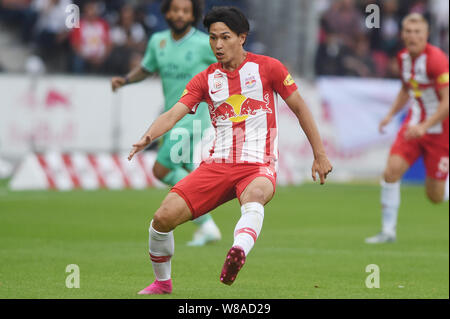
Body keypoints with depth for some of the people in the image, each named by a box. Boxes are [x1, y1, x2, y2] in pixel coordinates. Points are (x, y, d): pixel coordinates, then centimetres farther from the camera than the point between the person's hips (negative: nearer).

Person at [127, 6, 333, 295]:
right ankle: (162, 282, 14)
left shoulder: (267, 67, 4)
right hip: (218, 164, 3)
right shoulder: (205, 79, 10)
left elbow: (300, 108, 10)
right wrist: (148, 137, -21)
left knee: (253, 196, -40)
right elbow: (174, 114, 0)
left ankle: (238, 253, -71)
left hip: (259, 165, -3)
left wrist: (320, 155, 8)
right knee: (164, 217, -12)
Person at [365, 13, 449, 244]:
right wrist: (391, 114, 9)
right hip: (414, 124, 6)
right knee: (391, 171, -15)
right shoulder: (404, 57, 2)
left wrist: (424, 126, -31)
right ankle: (388, 231, -6)